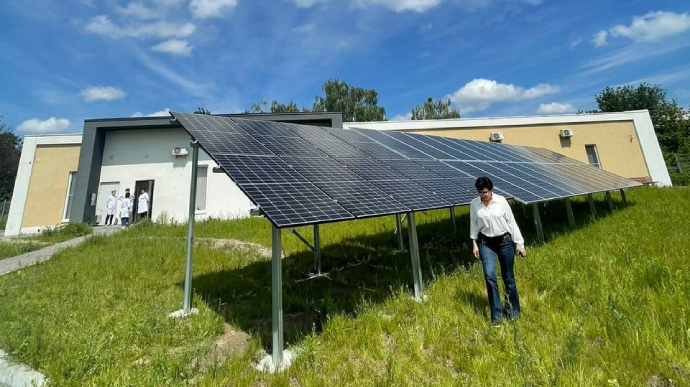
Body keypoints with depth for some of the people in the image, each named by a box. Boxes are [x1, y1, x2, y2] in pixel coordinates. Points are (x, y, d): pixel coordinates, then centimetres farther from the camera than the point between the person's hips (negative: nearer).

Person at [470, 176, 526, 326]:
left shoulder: (501, 201, -9)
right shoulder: (474, 204, -4)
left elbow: (511, 222, -3)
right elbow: (474, 224, 5)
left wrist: (520, 244, -1)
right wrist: (474, 243, 2)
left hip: (504, 241, 0)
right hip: (485, 243, 1)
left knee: (508, 278, 10)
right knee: (489, 276, -10)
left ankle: (513, 311, 31)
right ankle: (496, 315, 5)